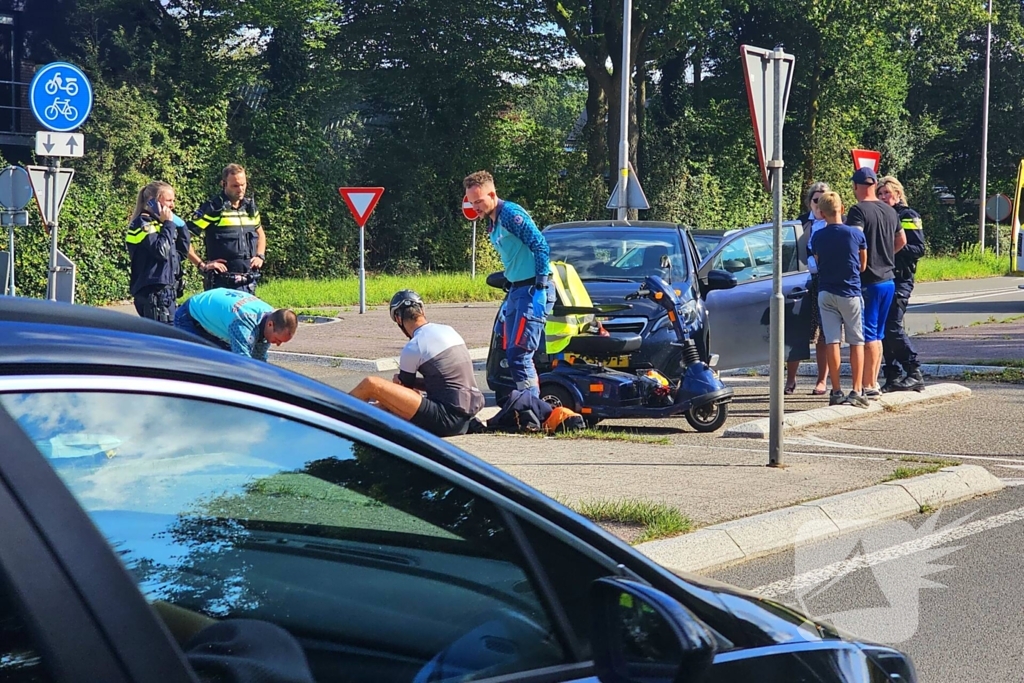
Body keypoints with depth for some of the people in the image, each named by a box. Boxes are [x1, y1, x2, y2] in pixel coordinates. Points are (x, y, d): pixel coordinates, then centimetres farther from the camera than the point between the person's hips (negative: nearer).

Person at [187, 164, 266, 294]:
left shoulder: (250, 207, 12)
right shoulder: (212, 209, -7)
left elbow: (260, 234, 31)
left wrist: (260, 256, 14)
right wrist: (202, 265, -12)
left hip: (249, 283, 6)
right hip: (222, 283, -6)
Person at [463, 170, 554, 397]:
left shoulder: (510, 213, -13)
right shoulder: (492, 222, 16)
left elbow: (540, 246, -19)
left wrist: (541, 289, -22)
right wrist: (509, 295, 20)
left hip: (533, 290, -10)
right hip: (516, 290, 10)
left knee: (519, 354, -15)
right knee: (511, 354, 9)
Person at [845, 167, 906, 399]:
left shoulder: (858, 210, -14)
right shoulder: (890, 211, 11)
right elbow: (901, 240, 24)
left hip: (868, 281, -8)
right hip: (888, 279, 8)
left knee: (867, 335, -5)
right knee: (877, 334, 15)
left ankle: (868, 386, -5)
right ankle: (873, 382, 20)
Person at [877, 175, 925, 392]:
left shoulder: (909, 216, -2)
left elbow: (919, 248, -9)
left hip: (900, 279, -7)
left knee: (892, 326, -14)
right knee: (882, 328, 4)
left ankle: (914, 373, -8)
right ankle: (892, 376, 9)